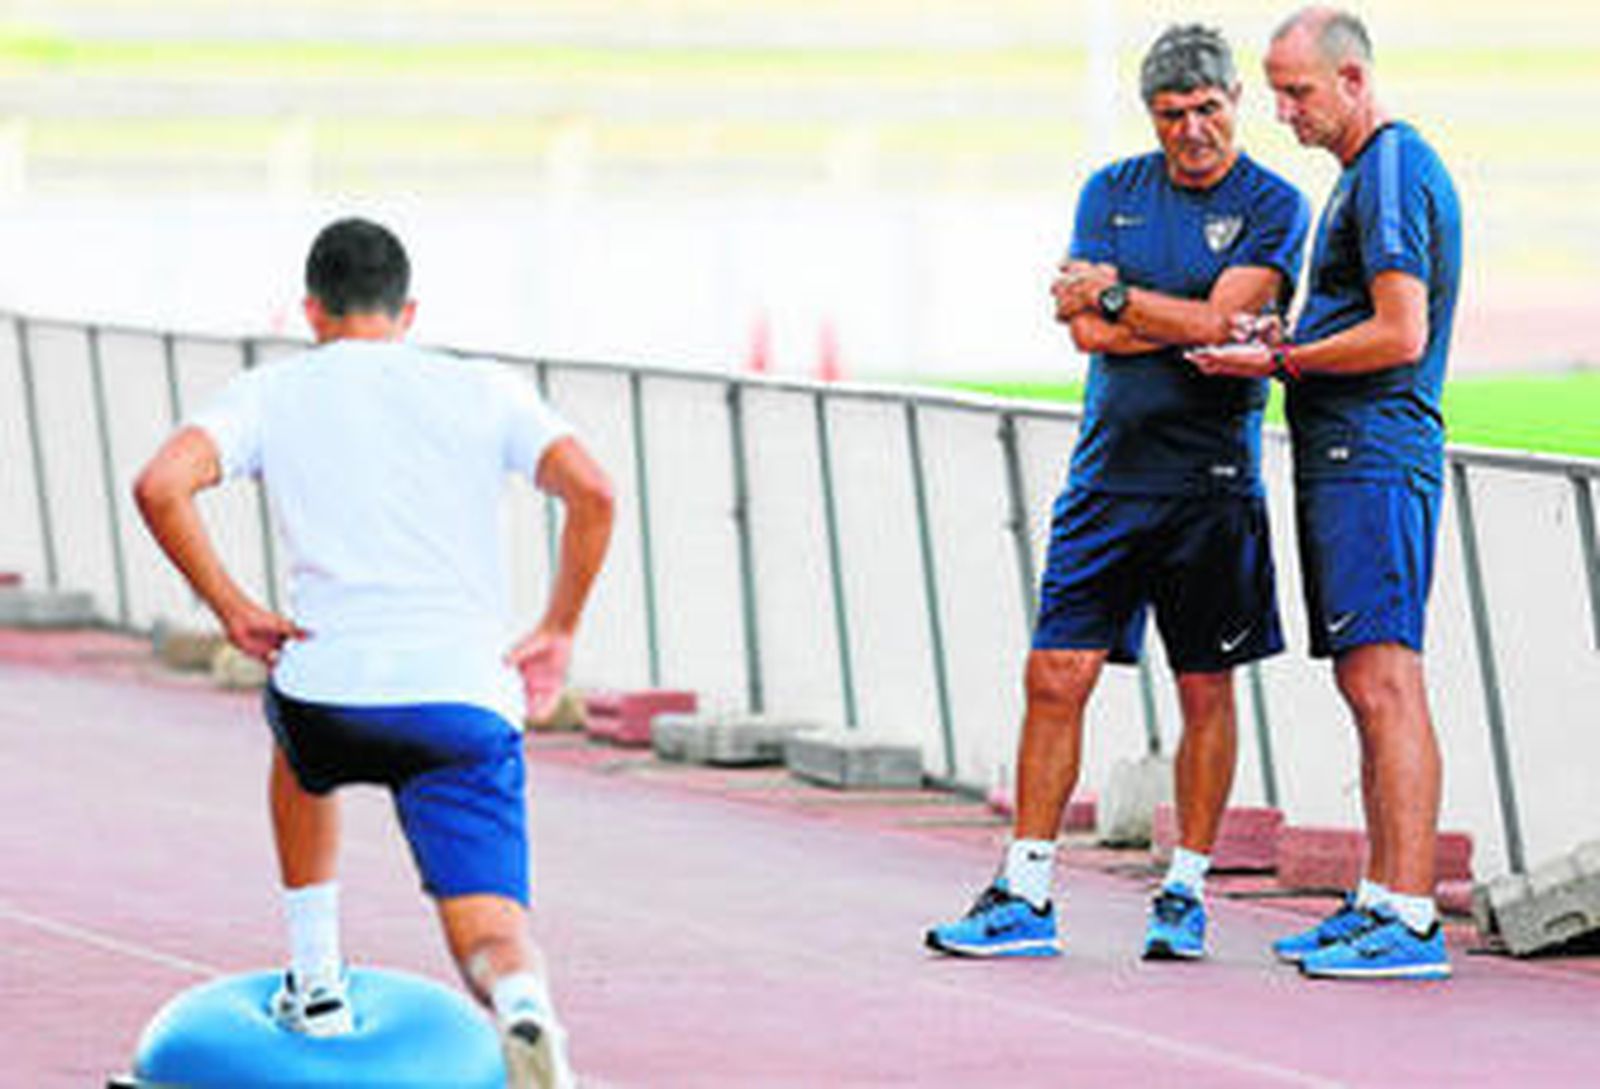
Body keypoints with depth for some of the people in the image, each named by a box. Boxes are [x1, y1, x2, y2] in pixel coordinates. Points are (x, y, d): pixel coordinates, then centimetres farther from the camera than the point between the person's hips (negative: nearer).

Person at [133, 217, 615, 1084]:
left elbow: (160, 485, -4)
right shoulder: (486, 390, 15)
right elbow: (590, 491, 1)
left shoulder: (271, 393, 13)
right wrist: (557, 633, 10)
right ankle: (523, 1012, -37)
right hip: (468, 700, 0)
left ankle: (315, 983, 35)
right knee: (490, 942, -1)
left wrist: (231, 609, 6)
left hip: (334, 687, 1)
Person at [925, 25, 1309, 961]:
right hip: (1110, 470, 3)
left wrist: (1114, 294, -5)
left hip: (1211, 480, -3)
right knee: (1056, 677, -2)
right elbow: (1089, 332, -1)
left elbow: (1220, 319, -15)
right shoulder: (1113, 192, 10)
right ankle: (1026, 896, 2)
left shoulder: (1272, 207, 0)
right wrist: (1198, 325, -8)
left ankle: (1187, 893, 15)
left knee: (1207, 692, 4)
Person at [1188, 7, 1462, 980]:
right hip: (1346, 457, 11)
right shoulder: (1368, 171, 21)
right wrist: (1288, 341, 13)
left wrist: (1279, 362, -10)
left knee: (1386, 683, -13)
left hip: (1373, 455, -11)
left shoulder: (1393, 172, -12)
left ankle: (1412, 923, -17)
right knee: (1369, 687, 11)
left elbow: (1400, 336, -19)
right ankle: (1380, 901, 15)